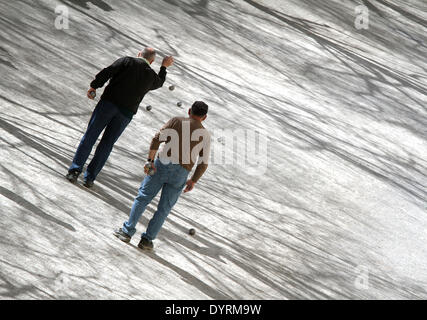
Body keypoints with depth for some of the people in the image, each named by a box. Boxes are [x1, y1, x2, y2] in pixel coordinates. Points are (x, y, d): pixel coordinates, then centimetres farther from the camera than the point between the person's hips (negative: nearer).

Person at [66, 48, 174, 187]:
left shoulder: (127, 61, 5)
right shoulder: (152, 75, 14)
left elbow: (108, 72, -7)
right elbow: (159, 83, 38)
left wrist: (94, 86, -3)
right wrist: (164, 67, 52)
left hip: (109, 102, -2)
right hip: (126, 112, 2)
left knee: (90, 136, 2)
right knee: (106, 144, 8)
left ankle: (75, 170, -6)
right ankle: (89, 178, 4)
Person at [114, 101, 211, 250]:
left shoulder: (176, 121, 8)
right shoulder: (205, 136, 10)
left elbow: (157, 139, -5)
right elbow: (203, 164, 6)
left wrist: (150, 160, -6)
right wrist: (193, 181, 16)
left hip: (162, 165, -1)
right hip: (180, 174, 1)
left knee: (143, 197, 9)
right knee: (164, 208, 9)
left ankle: (128, 231, 6)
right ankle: (147, 239, 5)